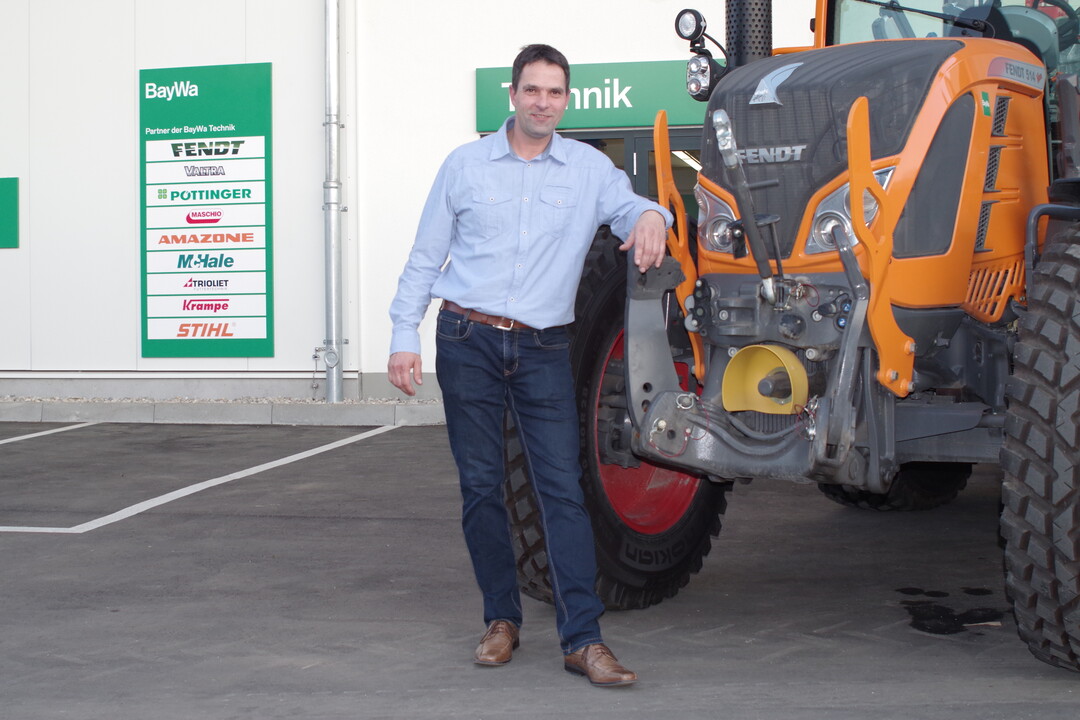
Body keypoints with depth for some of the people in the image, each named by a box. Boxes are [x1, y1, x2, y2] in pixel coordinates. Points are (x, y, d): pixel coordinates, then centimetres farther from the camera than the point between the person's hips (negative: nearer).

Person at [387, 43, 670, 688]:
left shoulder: (589, 169, 6)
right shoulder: (466, 165, 7)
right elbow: (426, 257, 9)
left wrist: (651, 215, -26)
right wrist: (405, 335, 2)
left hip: (544, 350, 0)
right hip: (468, 343, 1)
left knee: (564, 488, -7)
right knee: (481, 487, 5)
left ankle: (583, 638, -7)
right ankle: (502, 620, 18)